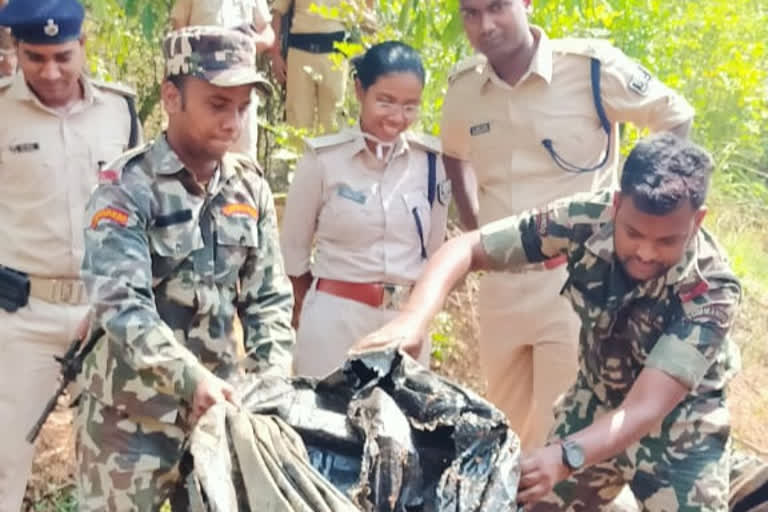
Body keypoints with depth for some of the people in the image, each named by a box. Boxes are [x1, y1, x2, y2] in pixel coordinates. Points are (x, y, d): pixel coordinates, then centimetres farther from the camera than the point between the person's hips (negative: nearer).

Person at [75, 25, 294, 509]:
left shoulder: (251, 187, 4)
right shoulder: (127, 188, -12)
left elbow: (270, 298, 6)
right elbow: (121, 305, -23)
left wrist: (272, 379, -9)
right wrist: (191, 379, -34)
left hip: (220, 404, 5)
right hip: (133, 415, -4)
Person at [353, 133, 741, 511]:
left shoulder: (712, 290, -32)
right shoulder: (586, 219, -26)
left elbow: (646, 408, -40)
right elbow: (468, 248, -24)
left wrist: (565, 456, -58)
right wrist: (413, 319, -43)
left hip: (676, 426, -2)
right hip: (595, 403, 3)